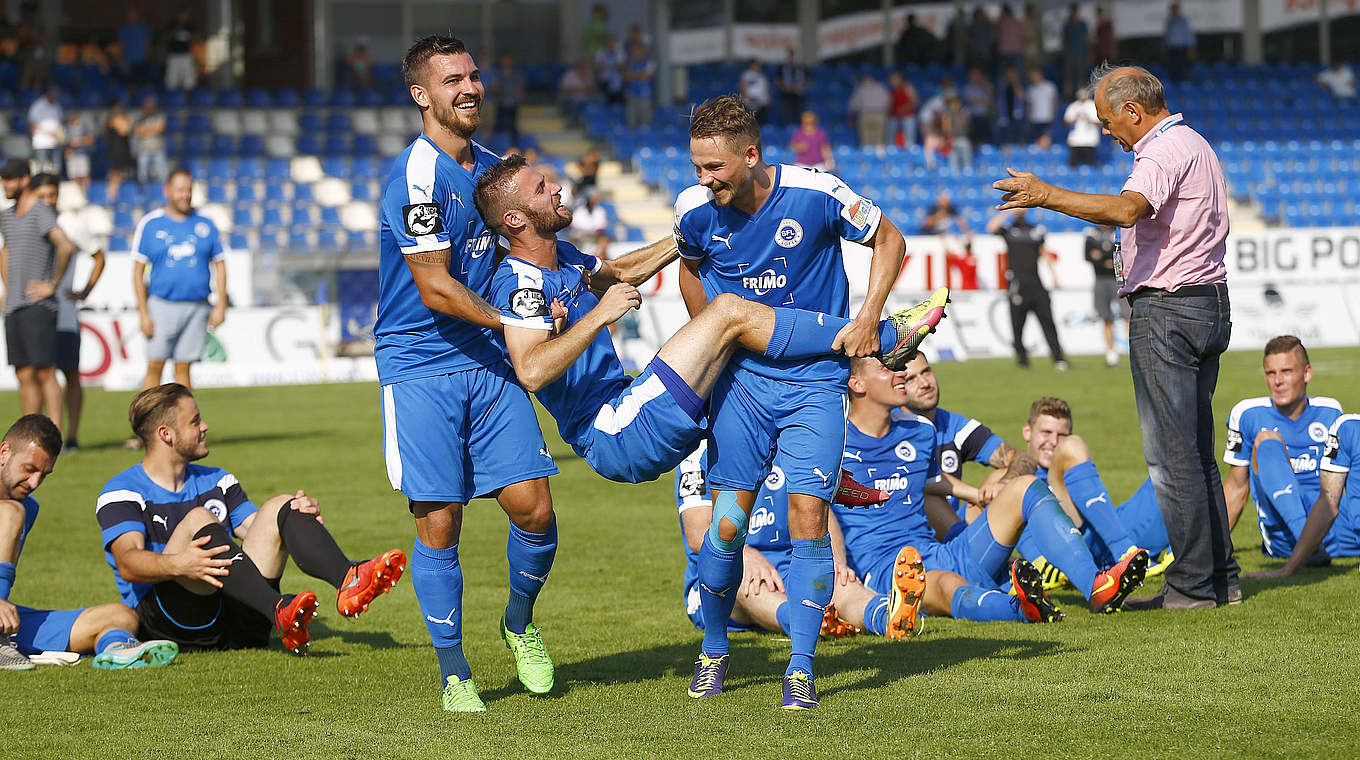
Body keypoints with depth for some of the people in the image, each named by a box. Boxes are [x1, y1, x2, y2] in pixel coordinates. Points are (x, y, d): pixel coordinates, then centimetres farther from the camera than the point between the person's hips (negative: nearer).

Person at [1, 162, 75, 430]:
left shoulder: (41, 213, -10)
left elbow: (66, 246, -25)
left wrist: (53, 285, -18)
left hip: (38, 306, -8)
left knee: (45, 373, -10)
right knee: (25, 376, 7)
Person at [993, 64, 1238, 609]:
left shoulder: (1164, 152, -15)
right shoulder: (1194, 145, 19)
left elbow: (1127, 209, -33)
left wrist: (1047, 196, -33)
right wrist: (1139, 257, 28)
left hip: (1166, 311, -10)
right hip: (1209, 304, 10)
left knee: (1172, 458, -7)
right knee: (1198, 455, 14)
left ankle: (1191, 585, -5)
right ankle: (1220, 577, 16)